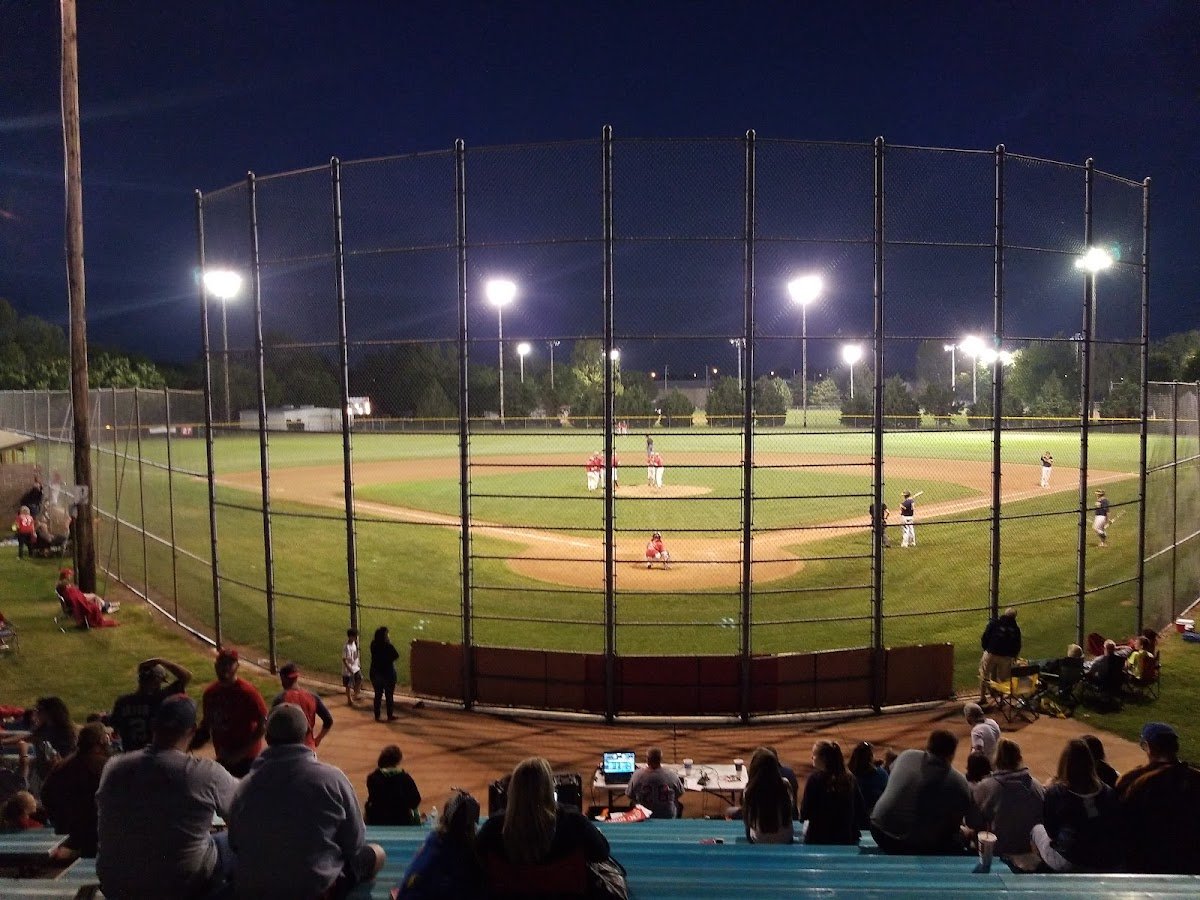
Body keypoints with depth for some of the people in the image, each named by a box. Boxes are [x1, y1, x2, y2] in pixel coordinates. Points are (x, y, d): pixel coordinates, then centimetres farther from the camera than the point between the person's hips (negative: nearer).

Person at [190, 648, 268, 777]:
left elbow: (263, 725, -15)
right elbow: (206, 724, 16)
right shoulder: (210, 693, 3)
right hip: (222, 759, 6)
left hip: (246, 760, -6)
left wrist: (240, 753, -18)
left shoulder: (248, 692, -15)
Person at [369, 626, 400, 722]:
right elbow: (396, 656, -10)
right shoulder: (388, 646, -21)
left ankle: (377, 715, 19)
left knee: (378, 694, 14)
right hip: (388, 673, -4)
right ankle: (390, 716, 15)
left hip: (375, 673, 5)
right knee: (389, 695, 9)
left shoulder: (373, 645, -5)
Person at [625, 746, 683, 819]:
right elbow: (680, 793, -2)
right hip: (668, 817, 0)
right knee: (679, 806, 31)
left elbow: (629, 795, -3)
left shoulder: (637, 775, -18)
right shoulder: (672, 776, -19)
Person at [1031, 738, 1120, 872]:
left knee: (1037, 829, 23)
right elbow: (1117, 829, 8)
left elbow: (1051, 832, 2)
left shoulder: (1055, 792, -10)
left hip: (1069, 863, -3)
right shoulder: (1108, 792, -3)